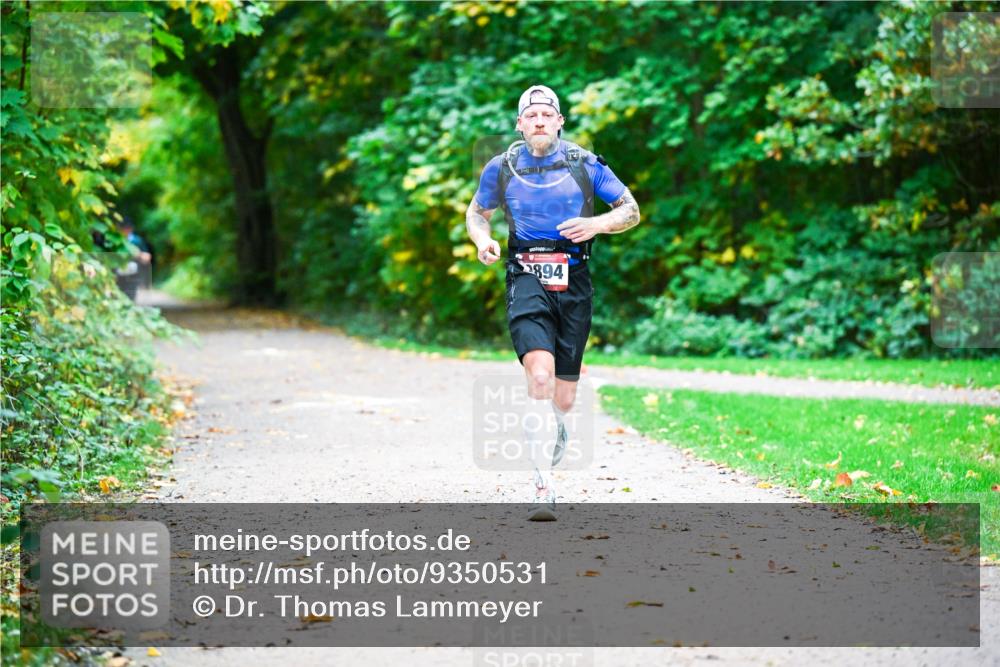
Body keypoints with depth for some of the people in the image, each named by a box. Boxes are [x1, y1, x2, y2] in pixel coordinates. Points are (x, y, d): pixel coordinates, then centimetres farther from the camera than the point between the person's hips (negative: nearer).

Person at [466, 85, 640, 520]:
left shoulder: (585, 165, 2)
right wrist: (483, 240, -2)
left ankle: (556, 435, 45)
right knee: (540, 375, -24)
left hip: (573, 283, 1)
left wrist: (597, 224, -11)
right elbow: (476, 213, 21)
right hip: (526, 280, -1)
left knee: (563, 398, 5)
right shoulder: (502, 168, 5)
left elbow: (632, 211, 8)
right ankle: (543, 487, -22)